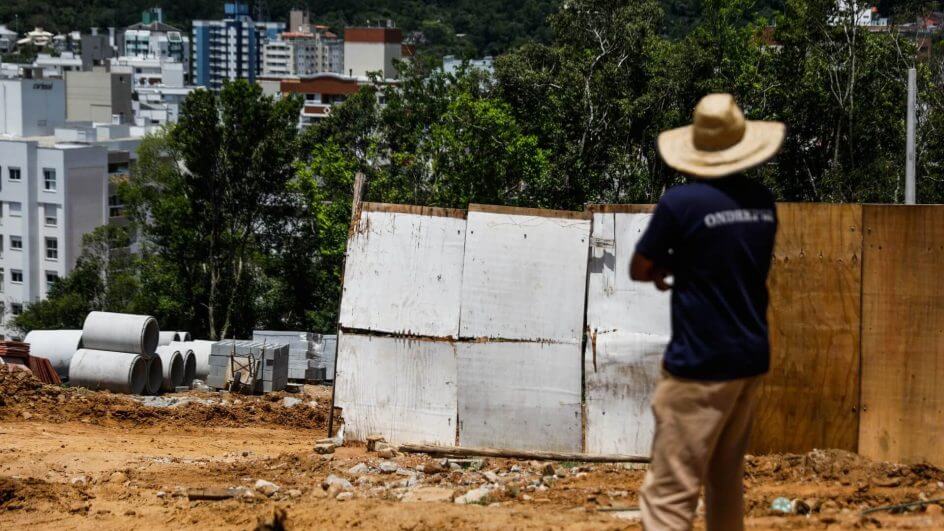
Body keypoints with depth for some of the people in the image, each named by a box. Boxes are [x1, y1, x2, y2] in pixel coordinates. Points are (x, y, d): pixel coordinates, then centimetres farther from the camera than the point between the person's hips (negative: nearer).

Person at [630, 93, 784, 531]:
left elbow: (639, 270, -3)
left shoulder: (682, 202, -15)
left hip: (700, 363, -7)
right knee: (727, 479, 19)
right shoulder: (763, 202, 5)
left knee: (668, 492, -9)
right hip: (751, 358, 7)